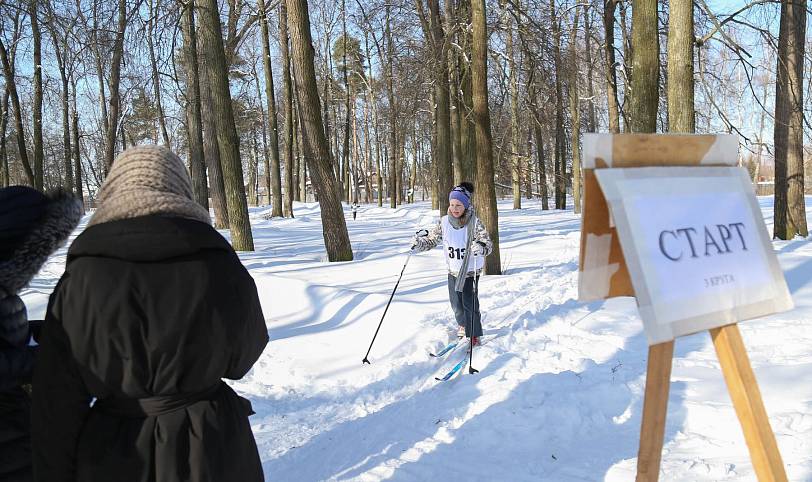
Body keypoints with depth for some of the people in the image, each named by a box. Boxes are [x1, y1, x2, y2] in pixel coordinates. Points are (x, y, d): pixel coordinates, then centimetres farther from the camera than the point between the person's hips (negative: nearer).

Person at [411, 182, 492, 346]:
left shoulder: (474, 223, -19)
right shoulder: (444, 222, -9)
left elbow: (488, 244, -24)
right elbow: (432, 240, -1)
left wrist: (480, 247, -46)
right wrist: (420, 242, -21)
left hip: (471, 271, -4)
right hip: (453, 271, 4)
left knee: (469, 303, -4)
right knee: (456, 302, 16)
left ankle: (474, 335, 15)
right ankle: (463, 325, 43)